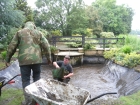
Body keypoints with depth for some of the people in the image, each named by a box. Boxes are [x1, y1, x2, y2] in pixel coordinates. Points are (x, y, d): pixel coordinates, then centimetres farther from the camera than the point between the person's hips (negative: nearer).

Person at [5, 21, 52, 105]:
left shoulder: (19, 32, 11)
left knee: (26, 80, 6)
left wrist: (8, 59, 17)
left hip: (24, 60, -1)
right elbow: (46, 46, 6)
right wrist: (49, 58, 14)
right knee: (37, 78, 17)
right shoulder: (38, 33, 13)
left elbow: (12, 47, 9)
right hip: (37, 59, 2)